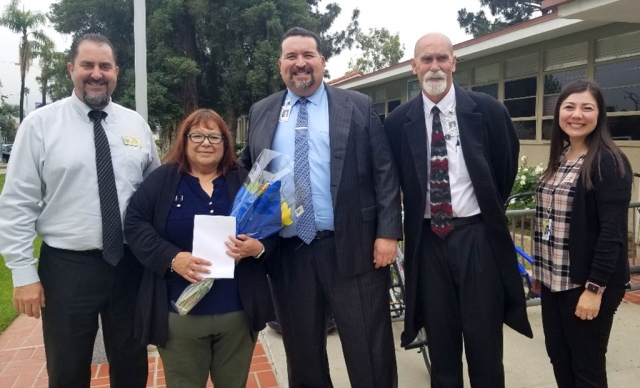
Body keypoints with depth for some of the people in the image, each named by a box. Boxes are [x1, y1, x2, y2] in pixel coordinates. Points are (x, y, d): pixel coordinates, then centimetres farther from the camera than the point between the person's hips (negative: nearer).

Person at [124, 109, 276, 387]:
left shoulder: (245, 182, 5)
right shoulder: (162, 179, 1)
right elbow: (135, 224, -4)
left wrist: (258, 247, -17)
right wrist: (172, 257, -18)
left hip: (238, 311, 2)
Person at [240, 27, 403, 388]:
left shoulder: (358, 106, 3)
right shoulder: (261, 113, 12)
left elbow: (385, 172, -1)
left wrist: (388, 232, -9)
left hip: (352, 248, -2)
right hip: (287, 252, 3)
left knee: (371, 355, 7)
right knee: (302, 356, 17)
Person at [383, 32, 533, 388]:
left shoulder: (487, 110, -4)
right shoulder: (398, 122, -2)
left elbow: (507, 166, 10)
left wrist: (491, 211, 12)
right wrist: (415, 215, 7)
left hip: (477, 235, -1)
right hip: (427, 239, 1)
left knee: (484, 341, 9)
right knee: (439, 342, 15)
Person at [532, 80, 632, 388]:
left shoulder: (609, 162, -13)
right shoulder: (558, 158, 9)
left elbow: (612, 231, -17)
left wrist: (595, 287, -20)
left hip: (587, 281, -7)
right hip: (553, 279, 7)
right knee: (558, 355, 16)